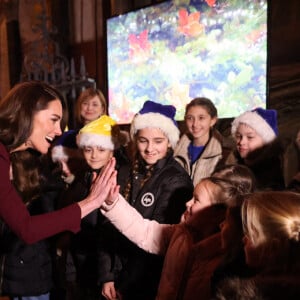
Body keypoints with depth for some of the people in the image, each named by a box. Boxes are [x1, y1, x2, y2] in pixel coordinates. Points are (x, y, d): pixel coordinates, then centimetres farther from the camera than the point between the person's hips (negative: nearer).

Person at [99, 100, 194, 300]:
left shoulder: (177, 180, -12)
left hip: (150, 282, -4)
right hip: (116, 273, 5)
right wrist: (106, 275, -3)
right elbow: (109, 227, 3)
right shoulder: (125, 173, 3)